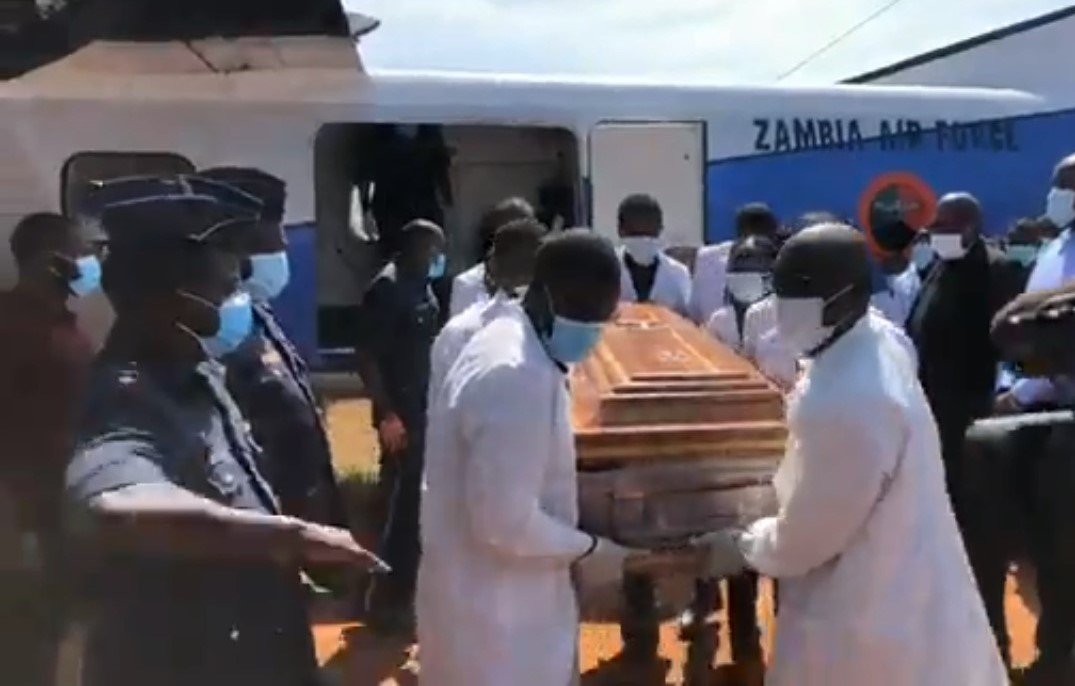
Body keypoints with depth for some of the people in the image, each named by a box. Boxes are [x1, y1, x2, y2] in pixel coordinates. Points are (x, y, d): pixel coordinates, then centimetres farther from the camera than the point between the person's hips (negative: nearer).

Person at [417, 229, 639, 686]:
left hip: (502, 600, 10)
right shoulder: (519, 377, -27)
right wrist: (587, 549, -14)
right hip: (498, 614, -10)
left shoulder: (506, 344, 6)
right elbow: (505, 520, -28)